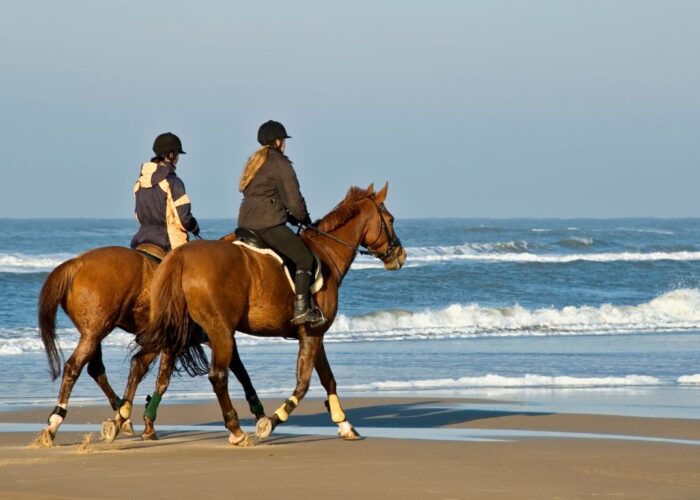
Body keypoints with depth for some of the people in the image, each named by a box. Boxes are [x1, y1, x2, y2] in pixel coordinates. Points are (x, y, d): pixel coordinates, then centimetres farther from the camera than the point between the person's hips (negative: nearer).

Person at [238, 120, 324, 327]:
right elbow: (294, 201, -8)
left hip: (247, 223, 9)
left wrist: (293, 218, 22)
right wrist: (304, 219, 13)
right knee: (305, 258, -6)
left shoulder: (255, 162, 21)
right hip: (268, 224, -9)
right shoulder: (280, 164, -6)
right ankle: (301, 310, -15)